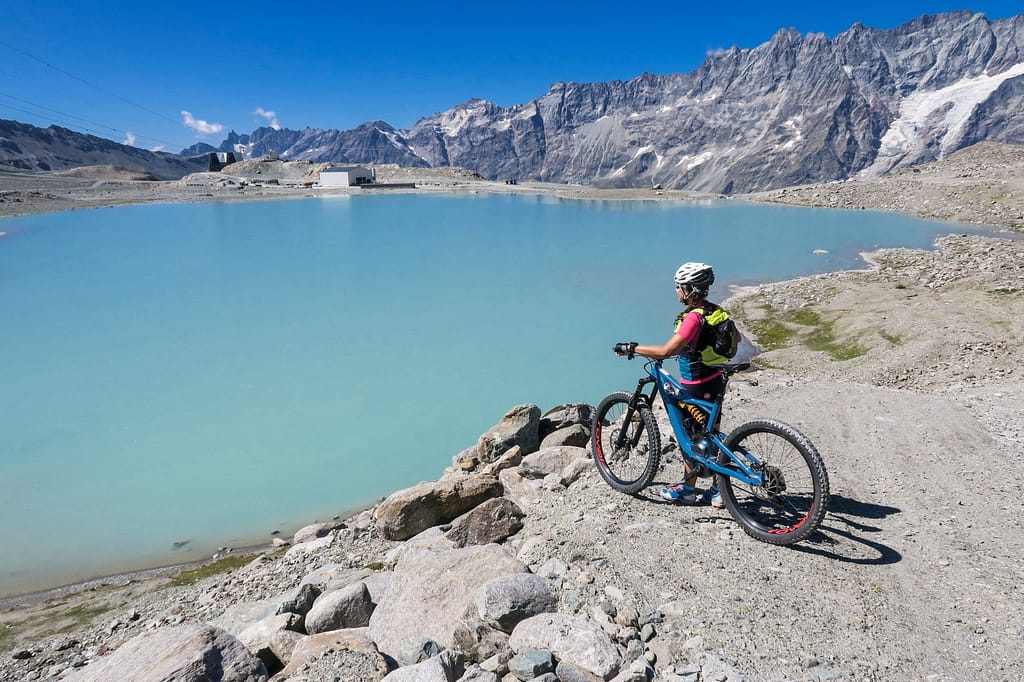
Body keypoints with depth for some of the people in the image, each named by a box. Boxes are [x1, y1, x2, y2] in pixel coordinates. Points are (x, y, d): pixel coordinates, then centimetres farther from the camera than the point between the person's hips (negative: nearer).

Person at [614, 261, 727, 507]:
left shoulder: (693, 317, -25)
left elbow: (666, 350, -31)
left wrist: (632, 348, -22)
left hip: (696, 388, -9)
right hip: (715, 380, 9)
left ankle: (687, 489, 23)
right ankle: (718, 490, 26)